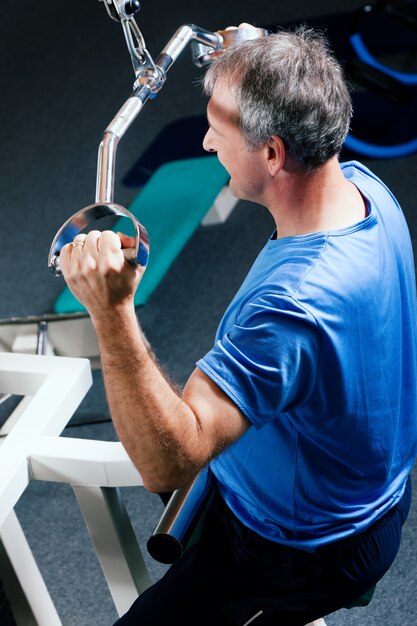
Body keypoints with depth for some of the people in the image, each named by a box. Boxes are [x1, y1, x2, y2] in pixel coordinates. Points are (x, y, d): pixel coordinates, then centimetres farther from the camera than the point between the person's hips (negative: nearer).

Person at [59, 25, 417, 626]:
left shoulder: (297, 305, -42)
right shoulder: (365, 186, -14)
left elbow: (168, 462, -43)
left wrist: (111, 311, -51)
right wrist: (257, 68, -2)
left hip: (310, 549, -9)